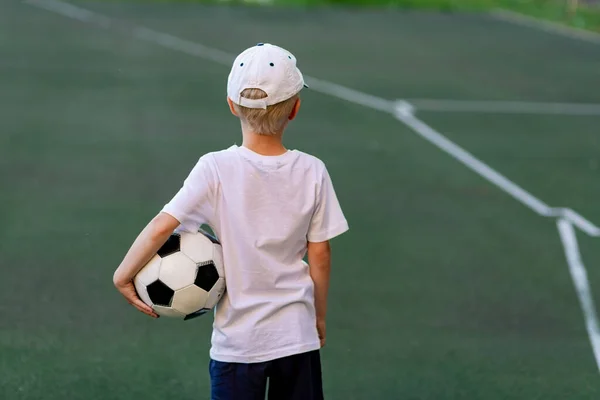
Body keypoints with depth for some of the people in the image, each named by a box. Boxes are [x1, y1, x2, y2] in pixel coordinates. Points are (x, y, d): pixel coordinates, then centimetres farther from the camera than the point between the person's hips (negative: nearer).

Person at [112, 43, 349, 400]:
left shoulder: (216, 169, -12)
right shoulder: (312, 172, -6)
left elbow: (162, 226, -17)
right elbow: (320, 254, -1)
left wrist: (124, 275, -3)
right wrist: (320, 317, 12)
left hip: (237, 339, -2)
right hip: (297, 332, 2)